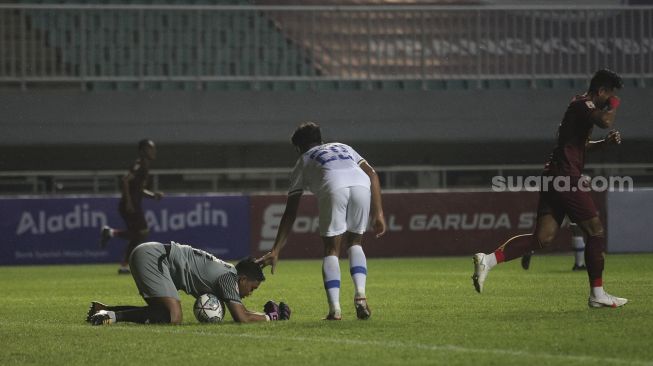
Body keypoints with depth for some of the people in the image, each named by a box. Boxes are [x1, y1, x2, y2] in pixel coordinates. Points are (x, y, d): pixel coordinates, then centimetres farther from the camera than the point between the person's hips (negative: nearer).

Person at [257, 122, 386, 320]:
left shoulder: (304, 161, 33)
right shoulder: (343, 147, 42)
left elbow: (290, 213, 29)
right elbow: (372, 174, 24)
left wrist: (275, 251, 30)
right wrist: (378, 213, 21)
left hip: (333, 188, -2)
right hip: (361, 184, 2)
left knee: (331, 250, 12)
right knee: (355, 243, 23)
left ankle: (335, 309, -1)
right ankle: (360, 294, 3)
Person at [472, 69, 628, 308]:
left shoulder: (580, 105, 23)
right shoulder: (584, 104, -9)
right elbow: (605, 121, -29)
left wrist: (604, 142, 21)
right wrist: (613, 105, -7)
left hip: (554, 178, 10)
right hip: (566, 178, -10)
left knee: (543, 237, -1)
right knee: (595, 230, 0)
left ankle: (488, 260, -13)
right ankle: (597, 295, 6)